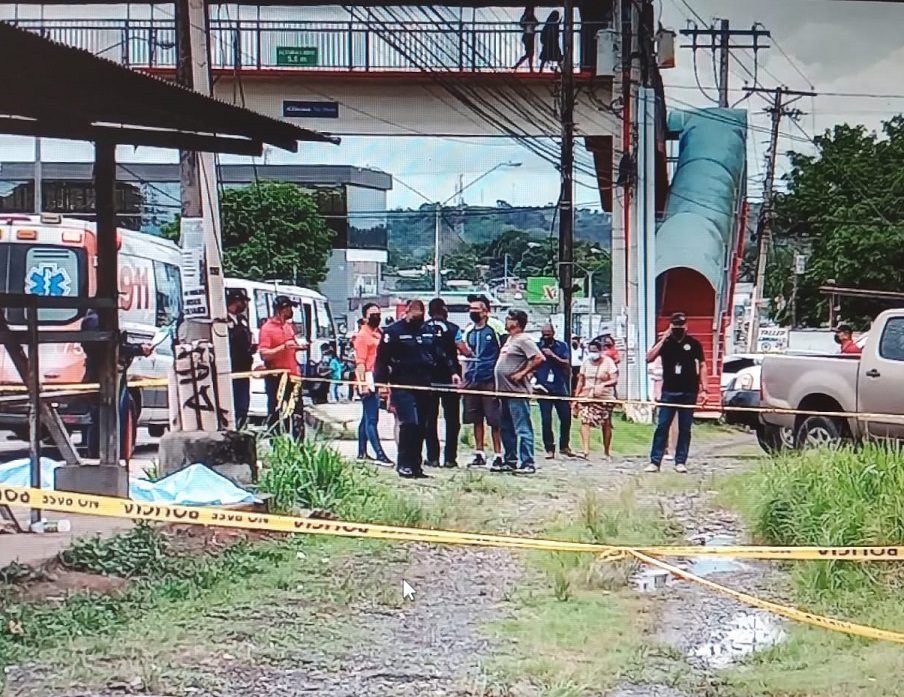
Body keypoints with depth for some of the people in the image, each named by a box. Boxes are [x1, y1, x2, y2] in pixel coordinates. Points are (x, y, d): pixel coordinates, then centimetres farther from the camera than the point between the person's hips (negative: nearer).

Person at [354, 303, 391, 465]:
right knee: (372, 419, -10)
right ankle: (379, 455, -15)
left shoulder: (379, 333, 17)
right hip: (368, 380, -9)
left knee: (367, 418, 14)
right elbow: (360, 362, -14)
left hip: (378, 380, 9)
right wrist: (363, 383, -20)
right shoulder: (362, 335, -8)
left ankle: (362, 452, 21)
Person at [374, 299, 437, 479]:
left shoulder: (429, 331, 15)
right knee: (409, 423, -16)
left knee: (420, 427, 7)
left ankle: (415, 465, 14)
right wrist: (381, 382, -11)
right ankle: (404, 464, -8)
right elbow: (382, 359, -4)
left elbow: (440, 355, 23)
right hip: (402, 387, -6)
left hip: (424, 386, 6)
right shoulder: (393, 331, -3)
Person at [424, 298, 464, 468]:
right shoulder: (453, 329, -4)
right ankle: (450, 458, 0)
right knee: (452, 419, 5)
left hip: (427, 378, 2)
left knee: (430, 419, 7)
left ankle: (432, 457, 3)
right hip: (449, 378, -1)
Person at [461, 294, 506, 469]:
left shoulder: (496, 327, -6)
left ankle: (498, 455, 1)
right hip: (472, 379, 6)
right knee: (476, 419, 9)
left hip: (490, 379, -6)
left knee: (494, 420, -4)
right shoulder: (468, 331, 13)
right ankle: (479, 454, 16)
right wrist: (464, 378, 15)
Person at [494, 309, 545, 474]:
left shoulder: (523, 340, -11)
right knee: (507, 429, 15)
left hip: (518, 392, -11)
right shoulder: (510, 339, 18)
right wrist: (499, 386, 16)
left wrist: (522, 373, -19)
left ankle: (527, 463, -9)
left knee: (523, 428, -9)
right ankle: (510, 461, 22)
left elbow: (539, 358, -22)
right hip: (506, 392, 11)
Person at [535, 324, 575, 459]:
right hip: (544, 388, -1)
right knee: (546, 420, -4)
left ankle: (564, 446, 19)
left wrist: (552, 355, -12)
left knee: (566, 418, 3)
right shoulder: (537, 347, 5)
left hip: (560, 388, 1)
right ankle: (549, 449, 3)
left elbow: (567, 364, -3)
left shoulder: (562, 346, 6)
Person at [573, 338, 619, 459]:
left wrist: (603, 384, -26)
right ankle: (585, 450, -24)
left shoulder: (608, 362, -2)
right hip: (586, 396, 2)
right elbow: (580, 382, 12)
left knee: (606, 424, 4)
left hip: (604, 398, -2)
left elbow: (614, 380, -8)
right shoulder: (586, 363, 9)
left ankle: (607, 452, 18)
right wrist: (576, 398, 8)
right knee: (585, 421, -17)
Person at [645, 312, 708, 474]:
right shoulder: (664, 342, 4)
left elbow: (702, 366, 7)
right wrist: (663, 340, -14)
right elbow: (649, 358, -9)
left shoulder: (694, 344, 4)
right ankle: (655, 461, -3)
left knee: (685, 429, 5)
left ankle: (680, 462, 10)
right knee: (662, 427, -4)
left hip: (689, 393, 0)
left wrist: (703, 389, 0)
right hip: (669, 392, 0)